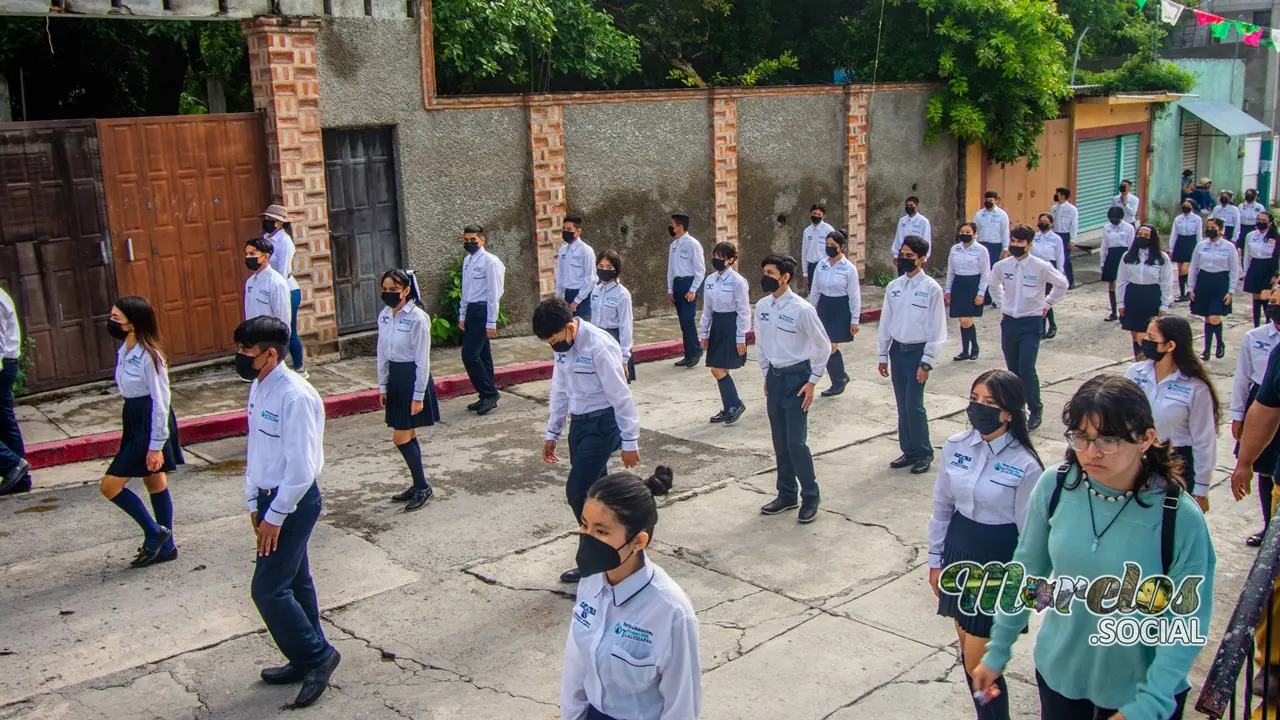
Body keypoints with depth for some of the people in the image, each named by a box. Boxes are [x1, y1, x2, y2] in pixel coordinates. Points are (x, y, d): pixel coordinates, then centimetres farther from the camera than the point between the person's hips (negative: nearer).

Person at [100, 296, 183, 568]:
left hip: (149, 425, -9)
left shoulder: (149, 357, -20)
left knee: (110, 485, -6)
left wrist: (156, 446, -18)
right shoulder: (124, 351, 6)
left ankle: (154, 532, 7)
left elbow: (161, 402, -19)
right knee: (155, 484, 15)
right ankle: (165, 546, 25)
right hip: (135, 422, 9)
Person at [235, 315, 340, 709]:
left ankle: (316, 655, 12)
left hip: (294, 501, -9)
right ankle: (311, 659, 32)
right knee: (295, 583, 18)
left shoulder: (295, 396, -23)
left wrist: (275, 516, -18)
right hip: (270, 498, 9)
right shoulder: (258, 389, 6)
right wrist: (254, 502, 14)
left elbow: (301, 466, -24)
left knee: (268, 588, -6)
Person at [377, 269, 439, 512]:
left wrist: (418, 395, -15)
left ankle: (422, 486, 10)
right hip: (395, 377, 7)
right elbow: (382, 354, 13)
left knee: (401, 438, -6)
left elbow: (422, 360, -15)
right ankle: (419, 486, 25)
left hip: (413, 378, -7)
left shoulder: (417, 318, -17)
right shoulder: (384, 315, 5)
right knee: (408, 436, 13)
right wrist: (382, 386, 13)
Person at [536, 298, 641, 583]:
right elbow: (560, 390, 14)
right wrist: (552, 433, 18)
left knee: (577, 492, -10)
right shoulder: (563, 347, 3)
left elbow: (621, 396, -18)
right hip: (579, 422, 8)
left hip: (602, 424, -8)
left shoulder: (599, 347, -22)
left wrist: (630, 441, -13)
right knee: (593, 492, 13)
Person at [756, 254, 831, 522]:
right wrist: (767, 374, 13)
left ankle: (810, 496, 13)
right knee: (780, 443, 13)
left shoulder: (802, 309, -17)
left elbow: (824, 346, -9)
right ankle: (786, 495, 27)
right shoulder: (762, 306, 0)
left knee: (796, 443, -6)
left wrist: (812, 381, -9)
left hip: (796, 378, -6)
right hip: (774, 377, 6)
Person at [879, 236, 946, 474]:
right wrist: (883, 356, 11)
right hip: (897, 349, 5)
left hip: (917, 351, -5)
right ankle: (908, 451, 23)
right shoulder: (894, 287, 6)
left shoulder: (931, 288, -9)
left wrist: (926, 363, -12)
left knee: (914, 405, -7)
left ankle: (923, 453, 10)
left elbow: (937, 329, -9)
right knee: (902, 405, 10)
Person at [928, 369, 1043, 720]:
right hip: (959, 552, 5)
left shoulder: (1025, 465, -16)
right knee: (967, 651, 15)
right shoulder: (955, 446, -3)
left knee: (978, 661, -4)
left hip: (999, 562, -5)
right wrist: (936, 560, 10)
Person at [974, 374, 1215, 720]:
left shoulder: (1181, 519, -22)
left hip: (1139, 684, -2)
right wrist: (997, 652, 4)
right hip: (1058, 671, 3)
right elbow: (1027, 570, -3)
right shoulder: (1054, 486, -15)